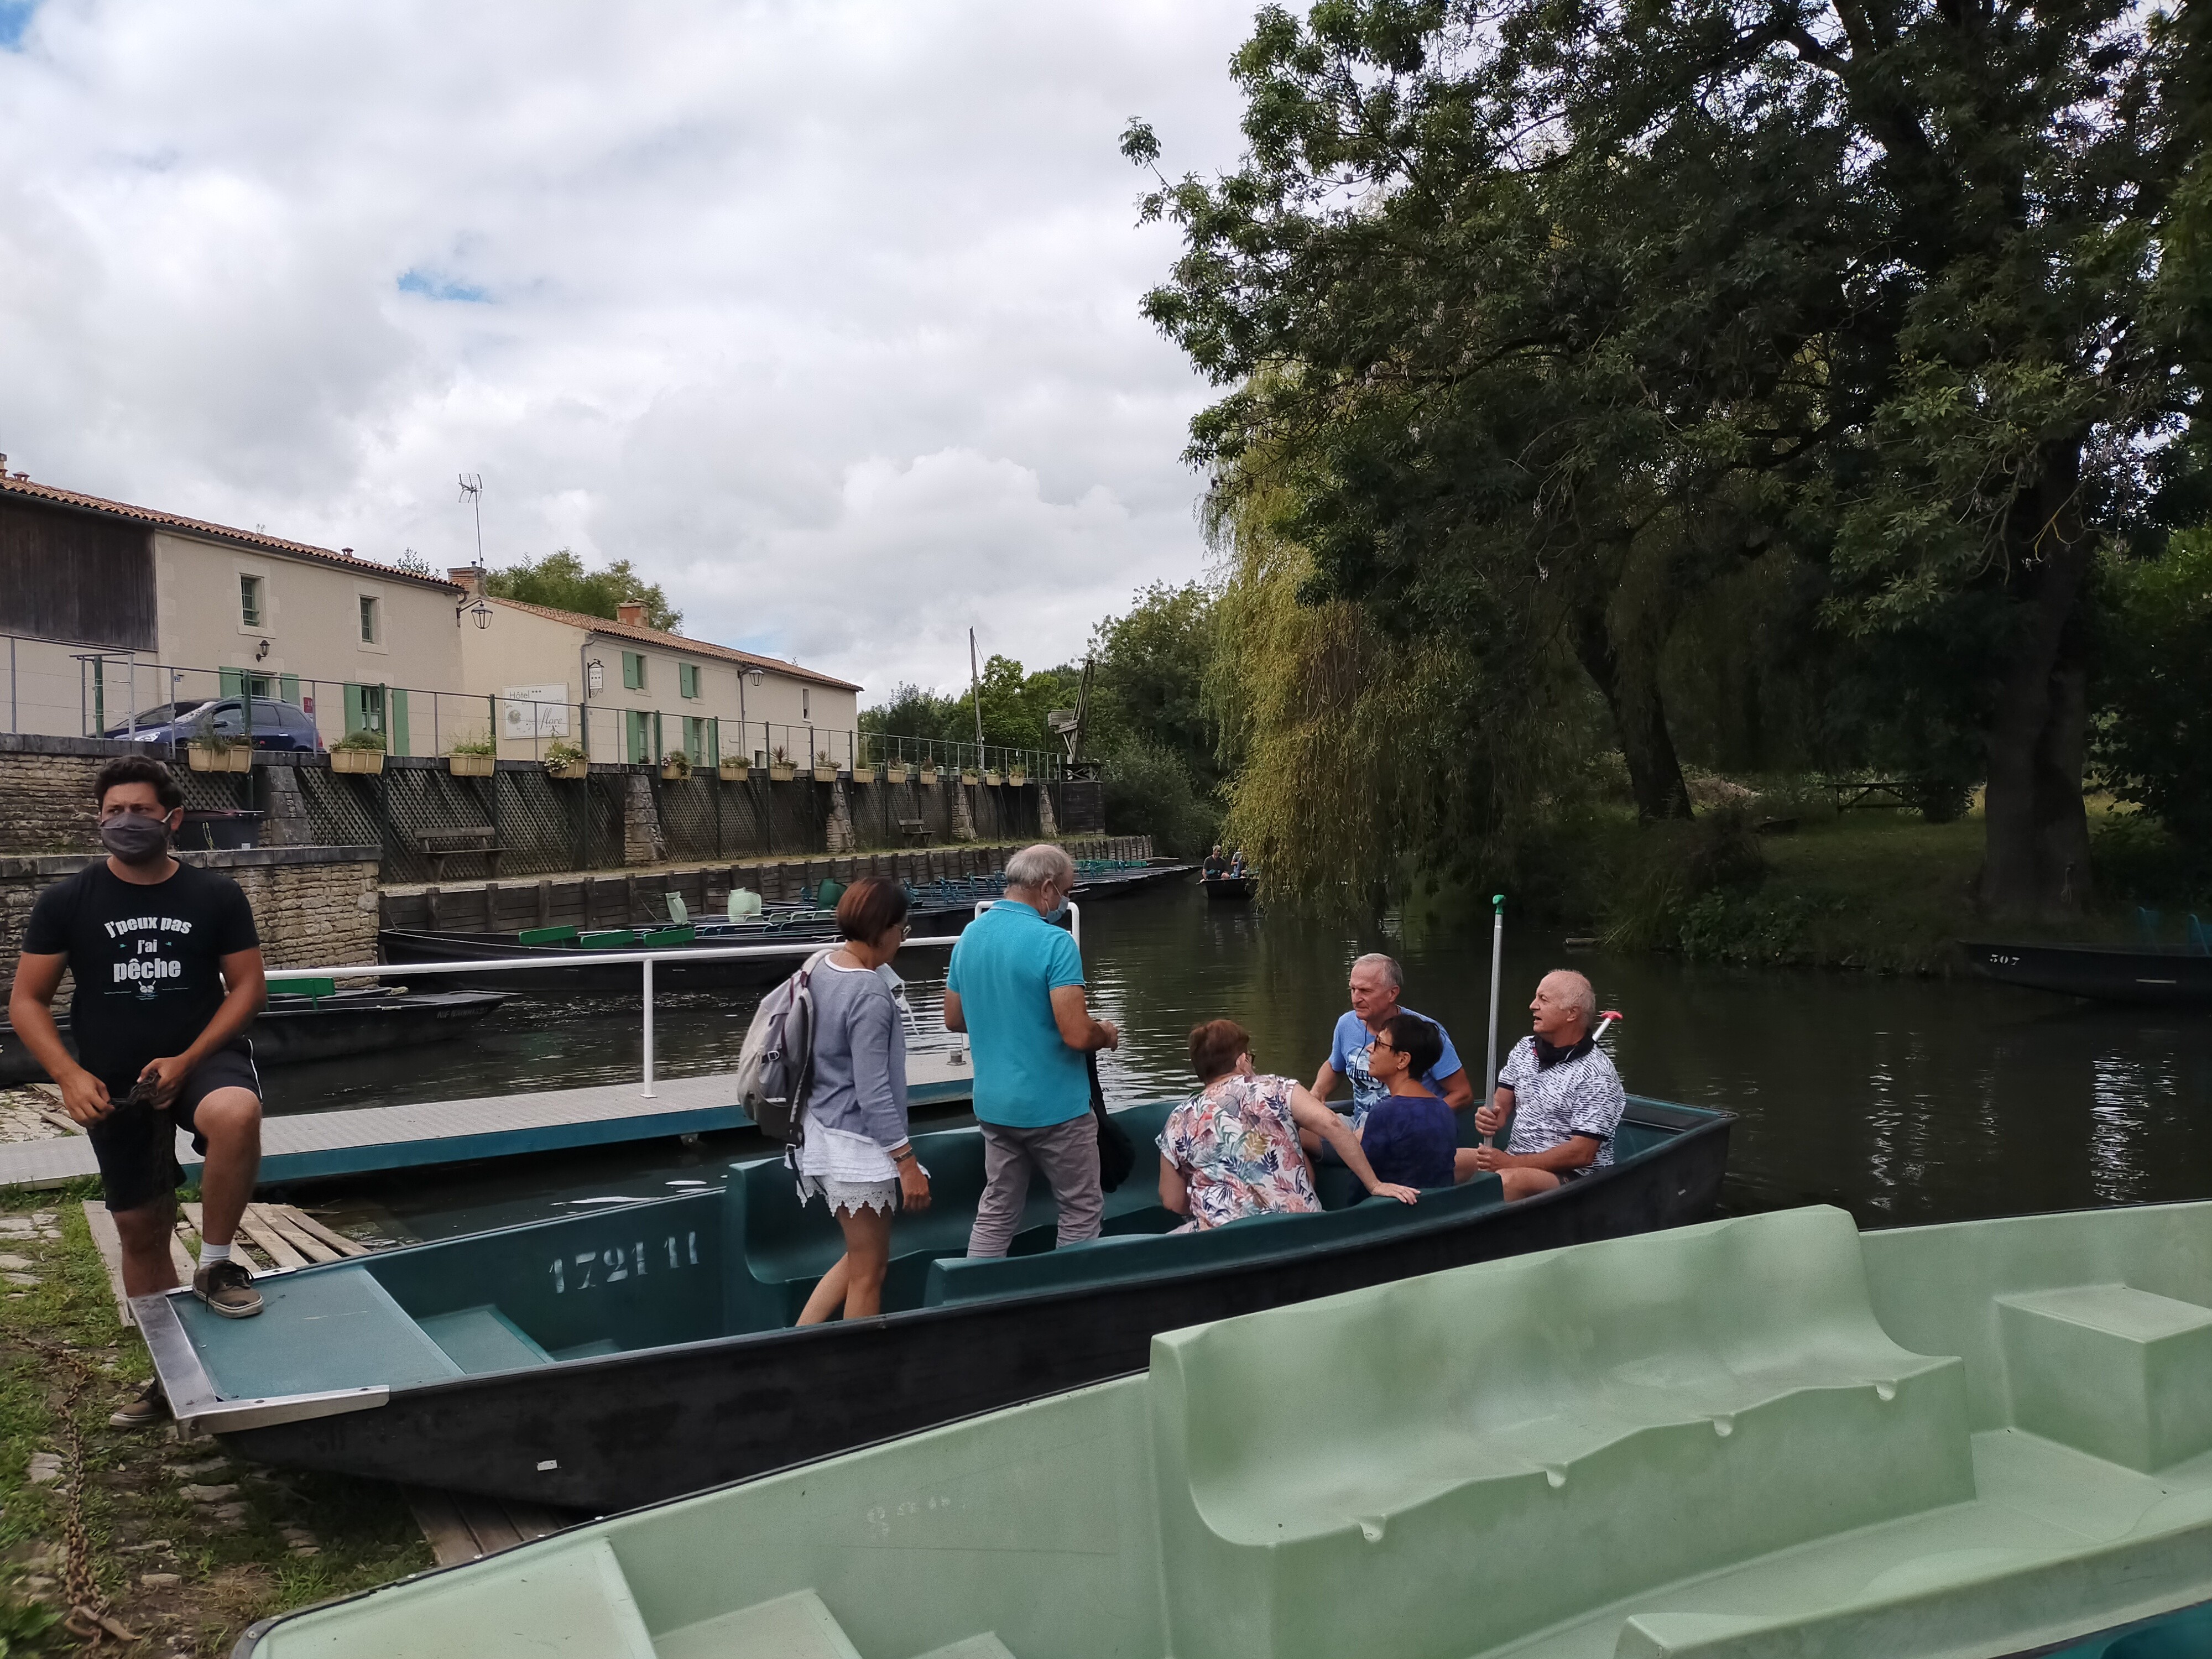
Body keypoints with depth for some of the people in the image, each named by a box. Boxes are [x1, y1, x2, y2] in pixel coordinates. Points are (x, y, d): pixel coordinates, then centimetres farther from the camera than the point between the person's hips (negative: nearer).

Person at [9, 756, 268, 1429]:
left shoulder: (216, 895, -5)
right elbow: (27, 1001, 0)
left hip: (203, 1058, -2)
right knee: (142, 1229, 10)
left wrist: (187, 1060, -16)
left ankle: (216, 1265, -15)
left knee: (237, 1115, -37)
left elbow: (247, 987, -4)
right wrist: (70, 1075, -15)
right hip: (115, 1086, 2)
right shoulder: (67, 901, -2)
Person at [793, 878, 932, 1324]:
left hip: (825, 1136, 9)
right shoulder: (870, 995, -23)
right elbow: (874, 1093, -23)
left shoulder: (823, 969, 3)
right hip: (859, 1147, -9)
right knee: (868, 1274, 7)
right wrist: (907, 1161, -18)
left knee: (858, 1259, 22)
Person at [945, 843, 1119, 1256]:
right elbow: (1077, 1035, -24)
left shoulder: (970, 936, 3)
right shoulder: (1054, 942, -19)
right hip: (1053, 1106, -6)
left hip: (993, 1103, 7)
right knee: (1082, 1211, 10)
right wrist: (1106, 1033, -4)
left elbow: (954, 1019, 13)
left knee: (995, 1215, 14)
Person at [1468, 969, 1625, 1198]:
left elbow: (1581, 1154, -17)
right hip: (1514, 1161, 7)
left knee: (1507, 1181, -36)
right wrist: (1491, 1119, -14)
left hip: (1571, 1175, -7)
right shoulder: (1525, 1048, 8)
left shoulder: (1596, 1074, -14)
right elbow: (1501, 1106, 11)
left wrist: (1512, 1162, -20)